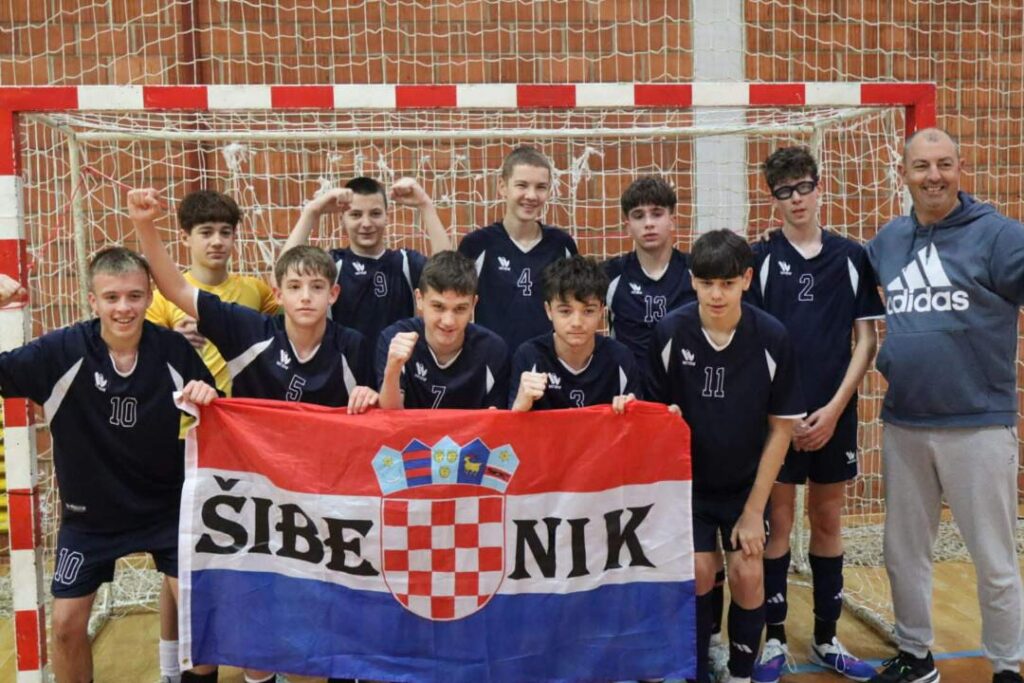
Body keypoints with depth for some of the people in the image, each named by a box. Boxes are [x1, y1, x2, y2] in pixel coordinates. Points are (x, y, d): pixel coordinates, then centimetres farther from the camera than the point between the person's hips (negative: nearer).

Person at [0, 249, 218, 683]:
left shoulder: (173, 349, -14)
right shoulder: (63, 350, -18)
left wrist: (209, 398, -27)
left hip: (168, 505, 0)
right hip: (90, 512, 0)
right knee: (67, 624, 8)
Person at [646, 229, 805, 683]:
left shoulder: (772, 338, -18)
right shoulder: (670, 332, -18)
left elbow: (782, 427, -9)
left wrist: (755, 508, -9)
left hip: (747, 481, 1)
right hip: (688, 479, 0)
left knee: (747, 573, -5)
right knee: (699, 570, -6)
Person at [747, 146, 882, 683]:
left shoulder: (851, 257, 4)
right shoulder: (761, 258, -1)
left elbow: (866, 338, 4)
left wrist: (834, 408, -5)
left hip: (834, 414, 2)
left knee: (828, 522, 11)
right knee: (777, 522, 4)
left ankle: (826, 639, 24)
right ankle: (774, 638, 16)